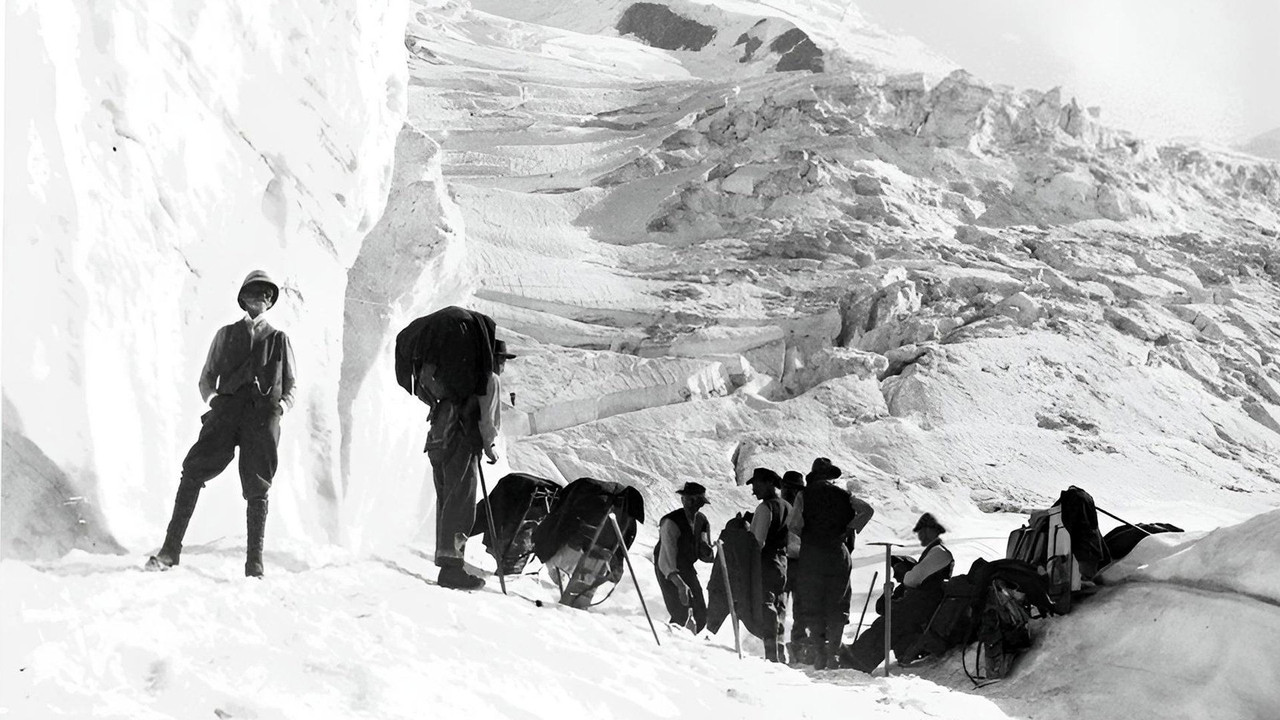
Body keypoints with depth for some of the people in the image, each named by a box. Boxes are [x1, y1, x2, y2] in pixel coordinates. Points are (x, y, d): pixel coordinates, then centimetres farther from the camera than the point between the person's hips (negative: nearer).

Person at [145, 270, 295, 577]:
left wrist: (281, 405, -1)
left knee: (257, 491, -4)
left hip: (263, 417, 0)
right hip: (226, 411, 1)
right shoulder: (226, 334, 21)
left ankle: (254, 566, -3)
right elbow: (206, 379, 21)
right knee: (192, 473, -15)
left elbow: (291, 388, 18)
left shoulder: (279, 340, 19)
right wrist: (212, 397, 2)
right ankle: (170, 549, -14)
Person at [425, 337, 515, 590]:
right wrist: (488, 446, 3)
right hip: (462, 447, -8)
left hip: (438, 445, 8)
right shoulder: (490, 379, 0)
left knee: (447, 504, 12)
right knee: (461, 505, -9)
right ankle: (452, 568, -15)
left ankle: (447, 561, 16)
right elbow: (488, 420, -10)